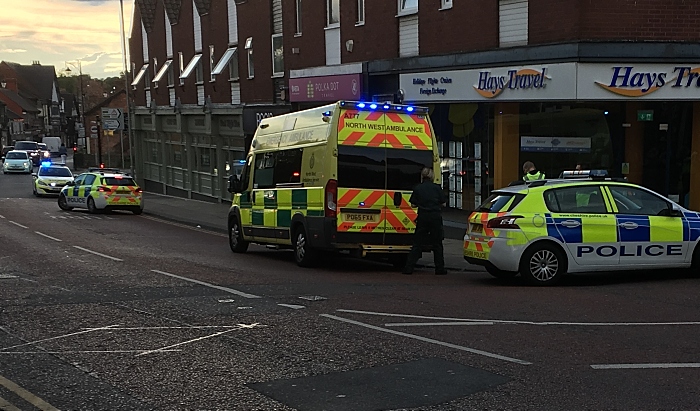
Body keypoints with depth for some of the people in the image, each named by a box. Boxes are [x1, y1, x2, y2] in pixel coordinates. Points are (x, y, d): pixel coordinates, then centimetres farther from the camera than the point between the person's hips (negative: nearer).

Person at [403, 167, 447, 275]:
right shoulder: (437, 188, 0)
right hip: (436, 217, 0)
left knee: (417, 243, 4)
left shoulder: (417, 188, 0)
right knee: (437, 244, 9)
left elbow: (413, 204, 1)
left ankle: (409, 267, -1)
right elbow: (443, 203, 2)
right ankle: (440, 268, 12)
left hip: (423, 217, 0)